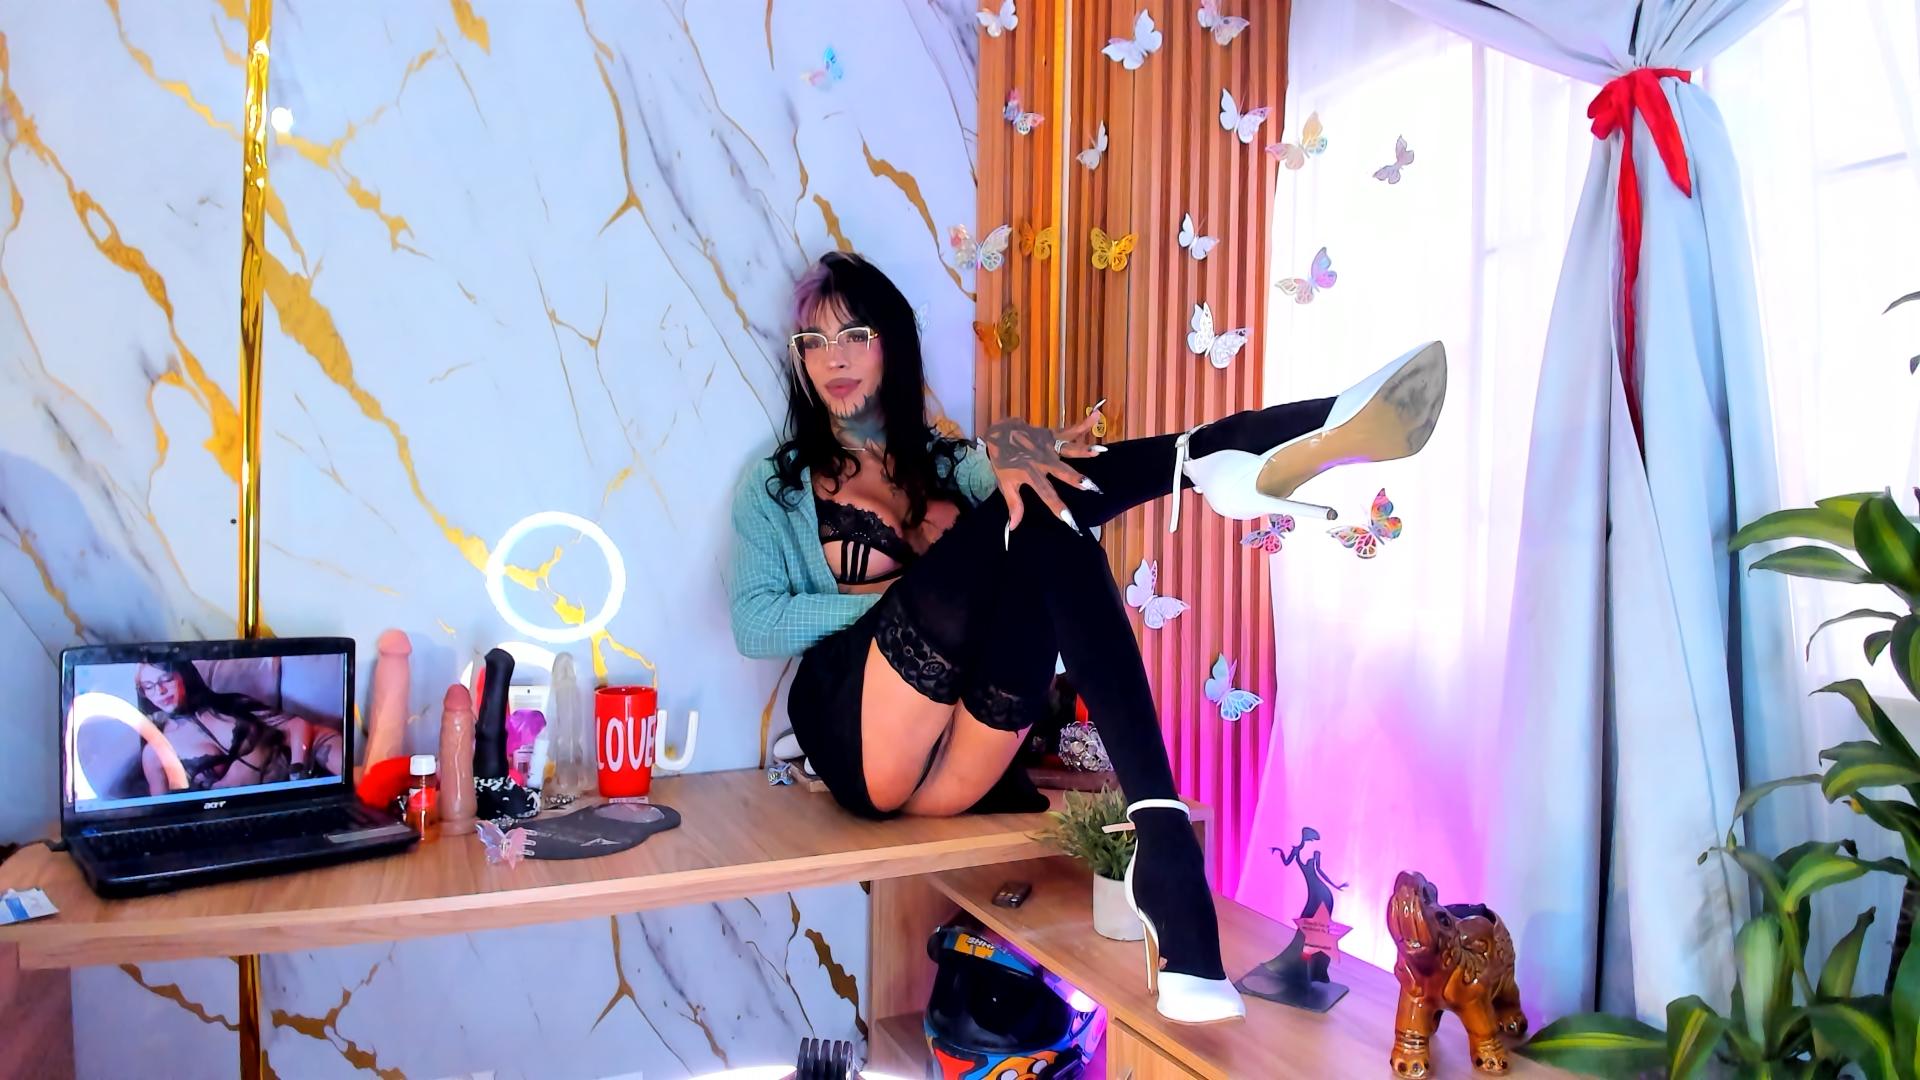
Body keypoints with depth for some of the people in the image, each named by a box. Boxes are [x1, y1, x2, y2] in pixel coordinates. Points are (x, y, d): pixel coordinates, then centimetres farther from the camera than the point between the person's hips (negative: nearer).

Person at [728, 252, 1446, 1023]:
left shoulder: (946, 462, 24)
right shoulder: (776, 484, 16)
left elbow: (1013, 459, 1)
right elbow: (753, 625, 1)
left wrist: (1008, 446, -23)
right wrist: (906, 594, -7)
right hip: (861, 740, -2)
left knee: (1046, 532, -28)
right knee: (1033, 506, -20)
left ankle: (1160, 839, -43)